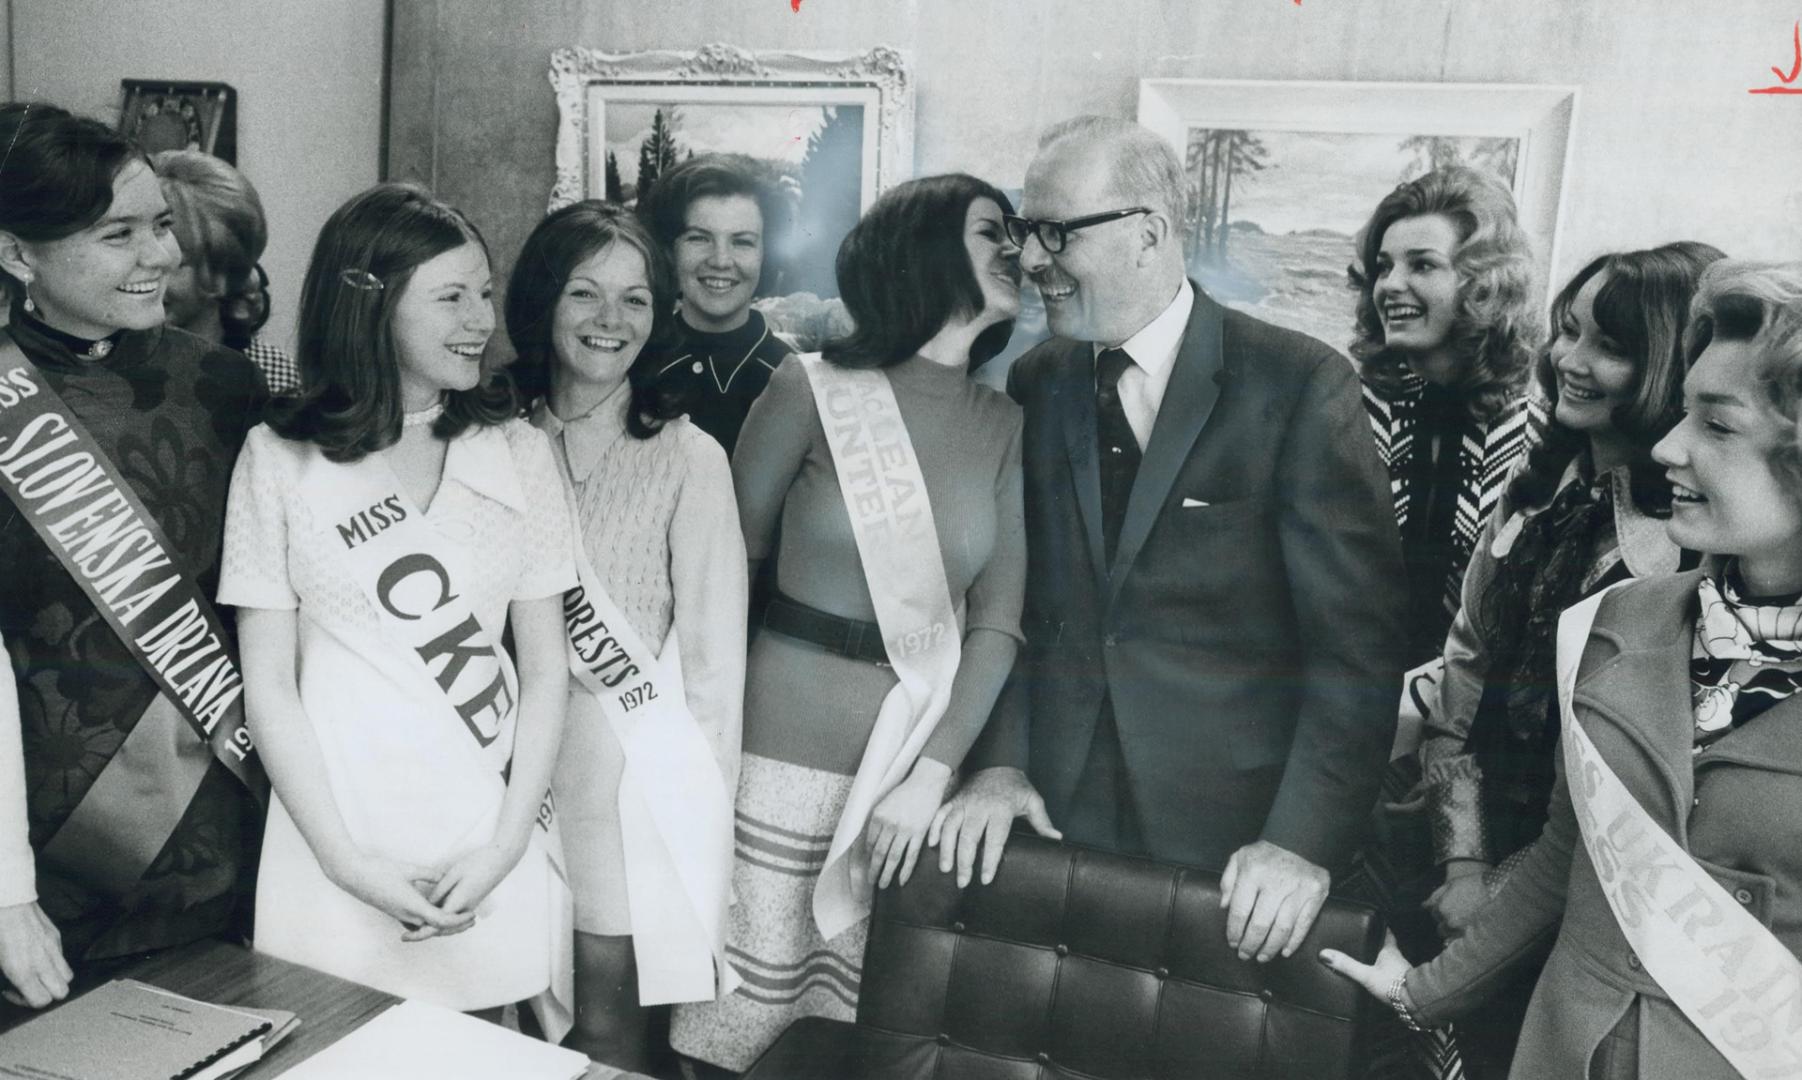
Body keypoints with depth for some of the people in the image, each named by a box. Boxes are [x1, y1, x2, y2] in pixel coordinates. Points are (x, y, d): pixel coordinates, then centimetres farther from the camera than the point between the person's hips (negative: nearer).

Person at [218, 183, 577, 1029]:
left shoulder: (518, 453, 2)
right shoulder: (279, 459, -2)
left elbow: (545, 668, 3)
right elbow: (268, 686, -1)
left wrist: (505, 846, -6)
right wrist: (349, 863, -8)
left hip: (491, 847, 2)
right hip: (339, 848, -1)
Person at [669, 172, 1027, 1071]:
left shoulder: (1006, 430, 4)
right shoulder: (812, 389, -4)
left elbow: (996, 627, 1)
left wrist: (931, 777, -8)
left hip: (921, 745, 3)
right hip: (791, 738, -3)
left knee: (874, 1003, 10)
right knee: (750, 994, 3)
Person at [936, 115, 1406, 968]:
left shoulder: (1302, 384, -9)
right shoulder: (1037, 385, 4)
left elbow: (1357, 638, -10)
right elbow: (1017, 600, 7)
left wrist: (1305, 840, -16)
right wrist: (1001, 763, -4)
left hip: (1232, 838, -3)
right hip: (1056, 814, 3)